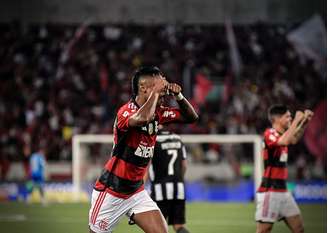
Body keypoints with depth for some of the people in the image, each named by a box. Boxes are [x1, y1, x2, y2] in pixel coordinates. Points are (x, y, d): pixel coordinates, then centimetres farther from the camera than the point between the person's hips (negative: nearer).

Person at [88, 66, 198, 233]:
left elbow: (191, 117, 11)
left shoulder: (157, 113, 2)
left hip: (137, 192, 7)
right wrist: (155, 92, -30)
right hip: (111, 192, -7)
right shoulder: (126, 111, -21)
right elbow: (143, 118, -45)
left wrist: (178, 96, -7)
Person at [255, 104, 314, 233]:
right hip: (269, 192, -9)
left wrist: (304, 122, 14)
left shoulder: (282, 134, 12)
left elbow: (294, 139, 29)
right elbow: (285, 141, -32)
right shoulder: (269, 134, -13)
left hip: (283, 191, 9)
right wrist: (296, 121, -22)